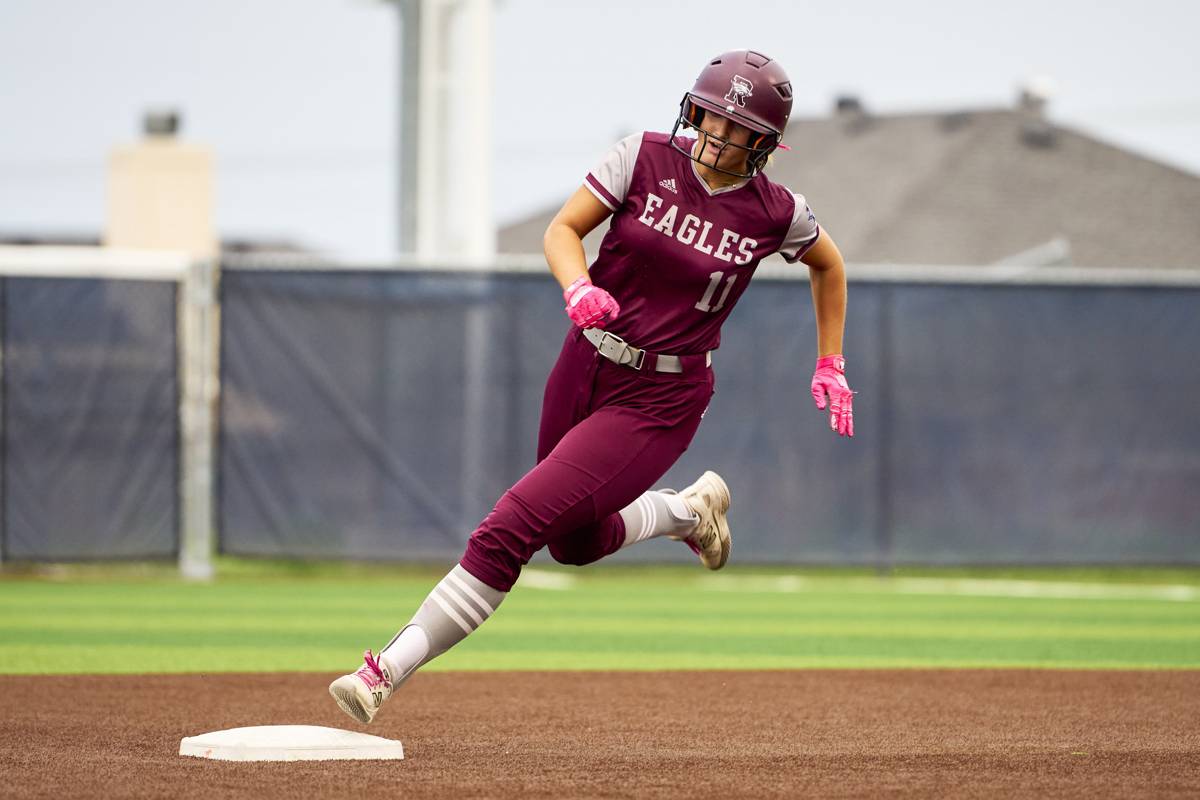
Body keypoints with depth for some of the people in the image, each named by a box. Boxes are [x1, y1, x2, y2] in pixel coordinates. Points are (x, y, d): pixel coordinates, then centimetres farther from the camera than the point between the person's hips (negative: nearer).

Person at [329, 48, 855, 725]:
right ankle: (690, 509, 47)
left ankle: (390, 670, -15)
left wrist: (831, 366, 13)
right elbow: (563, 230, -5)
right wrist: (579, 288, -27)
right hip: (586, 366, 5)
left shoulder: (775, 212, -7)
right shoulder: (644, 158, -5)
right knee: (576, 542, 21)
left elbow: (828, 263, 14)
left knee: (517, 525, -17)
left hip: (659, 402, -5)